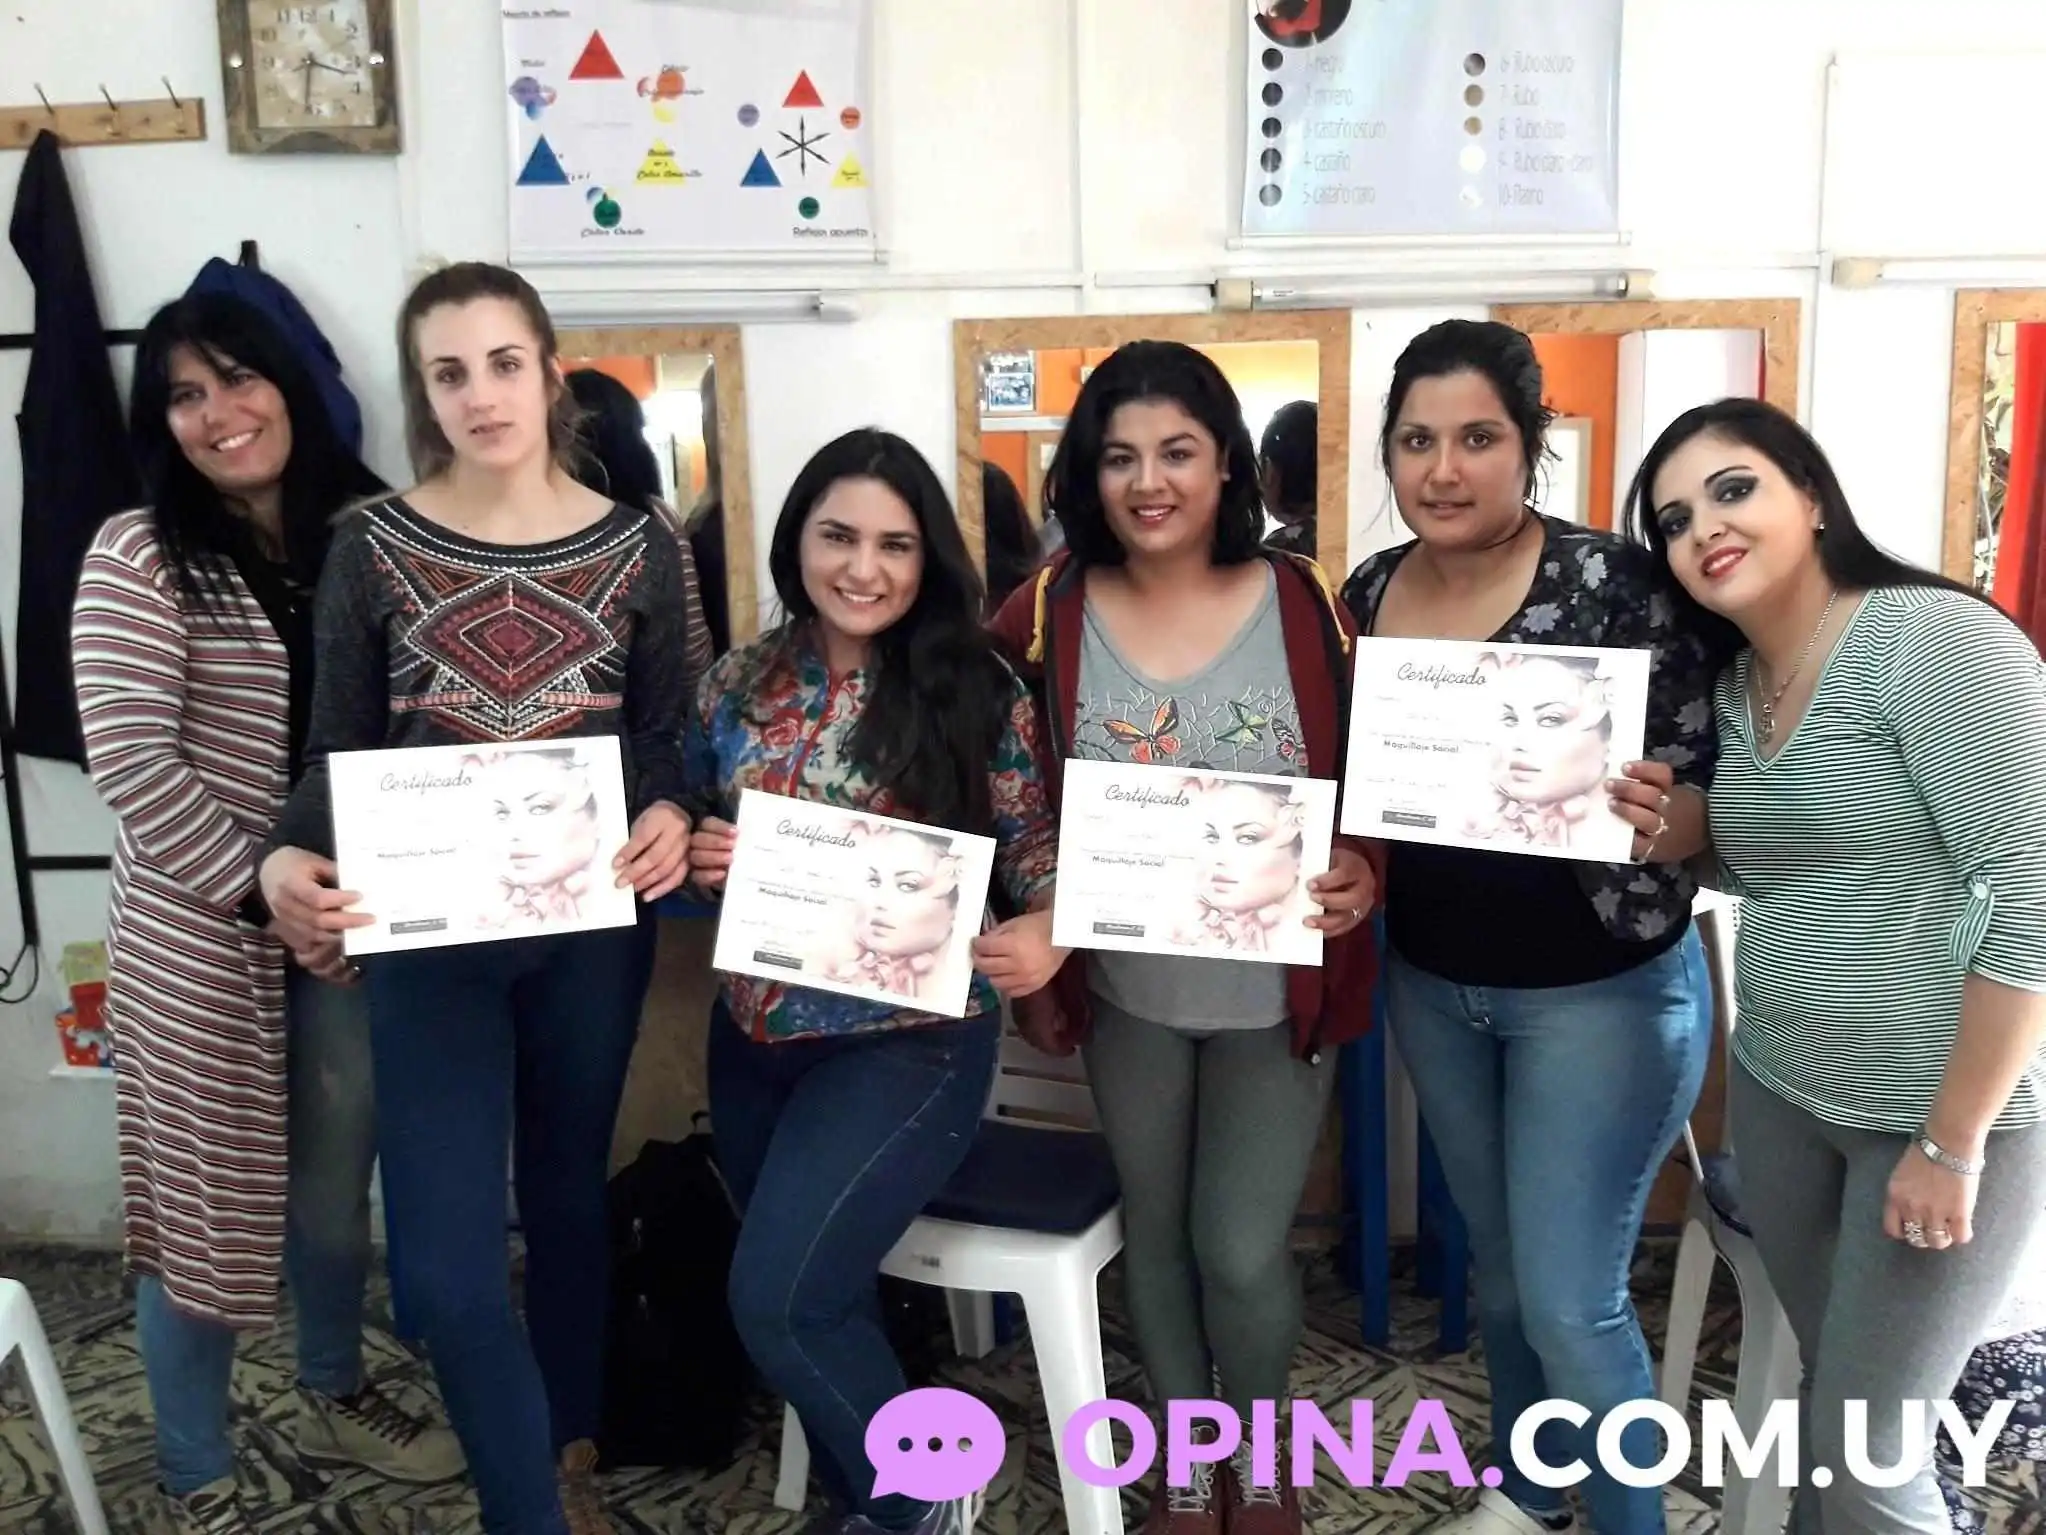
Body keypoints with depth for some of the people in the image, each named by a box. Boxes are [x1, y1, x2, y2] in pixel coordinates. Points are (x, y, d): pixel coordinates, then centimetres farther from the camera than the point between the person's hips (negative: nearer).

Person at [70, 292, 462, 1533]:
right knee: (209, 1197, 8)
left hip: (354, 919, 4)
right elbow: (130, 764, -16)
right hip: (204, 932, -4)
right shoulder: (141, 558, -9)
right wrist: (265, 898, -18)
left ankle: (336, 1398, 41)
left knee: (337, 1182, 18)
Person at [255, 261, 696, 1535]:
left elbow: (667, 736, 4)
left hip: (591, 925, 1)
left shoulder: (636, 547, 0)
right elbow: (338, 748, 1)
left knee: (569, 1195, 18)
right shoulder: (372, 550, -2)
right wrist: (288, 858, -19)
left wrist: (670, 818, -19)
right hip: (426, 934, -1)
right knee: (444, 1263, -5)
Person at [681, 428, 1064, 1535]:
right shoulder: (738, 686, 1)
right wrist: (698, 860, -11)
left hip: (910, 1040, -5)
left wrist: (1045, 932, -26)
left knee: (778, 1299, -13)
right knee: (819, 1296, 17)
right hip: (756, 1034, 5)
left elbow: (1035, 848, -5)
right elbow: (693, 839, 12)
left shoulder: (977, 691, -9)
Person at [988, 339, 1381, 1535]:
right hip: (1125, 991, 2)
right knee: (1158, 1235, 17)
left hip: (1276, 994, -1)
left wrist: (1364, 875, -20)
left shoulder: (1305, 602, -9)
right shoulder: (1047, 615, -7)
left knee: (1244, 1250, 3)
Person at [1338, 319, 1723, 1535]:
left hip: (1601, 992, -5)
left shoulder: (1616, 583, -17)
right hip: (1432, 987, 6)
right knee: (1498, 1258, 21)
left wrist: (1650, 822, -36)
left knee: (1572, 1298, 1)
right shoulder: (1370, 593, -1)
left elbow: (1708, 797, -15)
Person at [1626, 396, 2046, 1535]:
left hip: (1953, 1112, -6)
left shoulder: (1935, 638, -17)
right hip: (1780, 1095, 7)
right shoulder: (1729, 687, 5)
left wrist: (1953, 1142, -19)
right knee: (1829, 1392, 17)